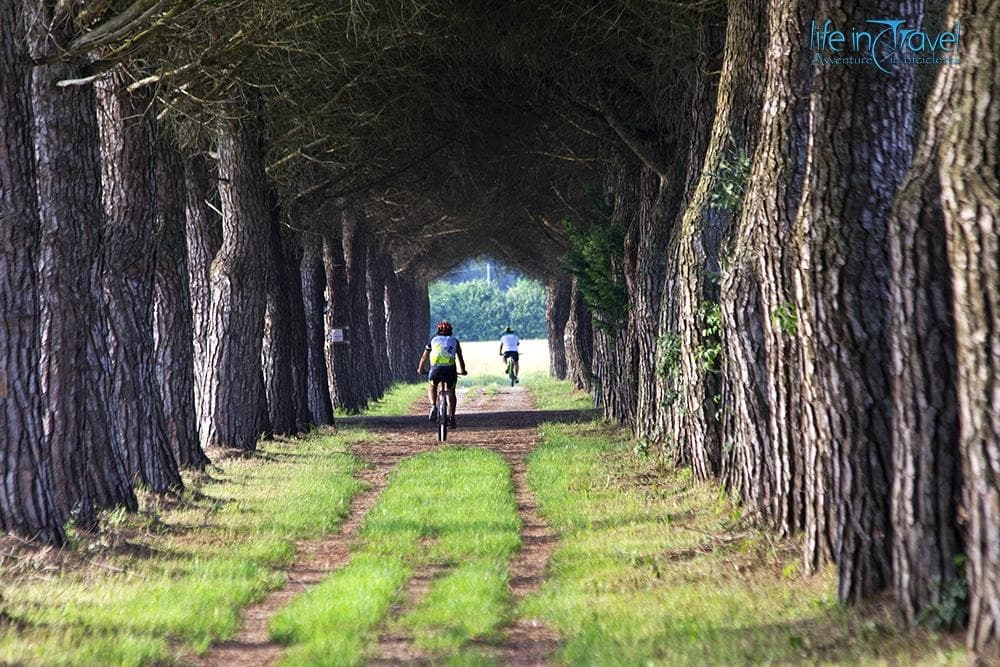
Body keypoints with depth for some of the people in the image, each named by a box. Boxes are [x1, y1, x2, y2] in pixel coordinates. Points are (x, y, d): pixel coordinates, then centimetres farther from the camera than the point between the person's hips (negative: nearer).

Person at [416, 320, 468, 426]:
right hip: (450, 369, 0)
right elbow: (460, 358, 29)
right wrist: (463, 371, 44)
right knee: (451, 392, 19)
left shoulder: (433, 340, 22)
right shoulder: (454, 341, 23)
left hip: (436, 368, 0)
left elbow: (424, 357, 29)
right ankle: (451, 417, 11)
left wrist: (420, 370, 45)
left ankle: (433, 406, 0)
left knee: (432, 387, 26)